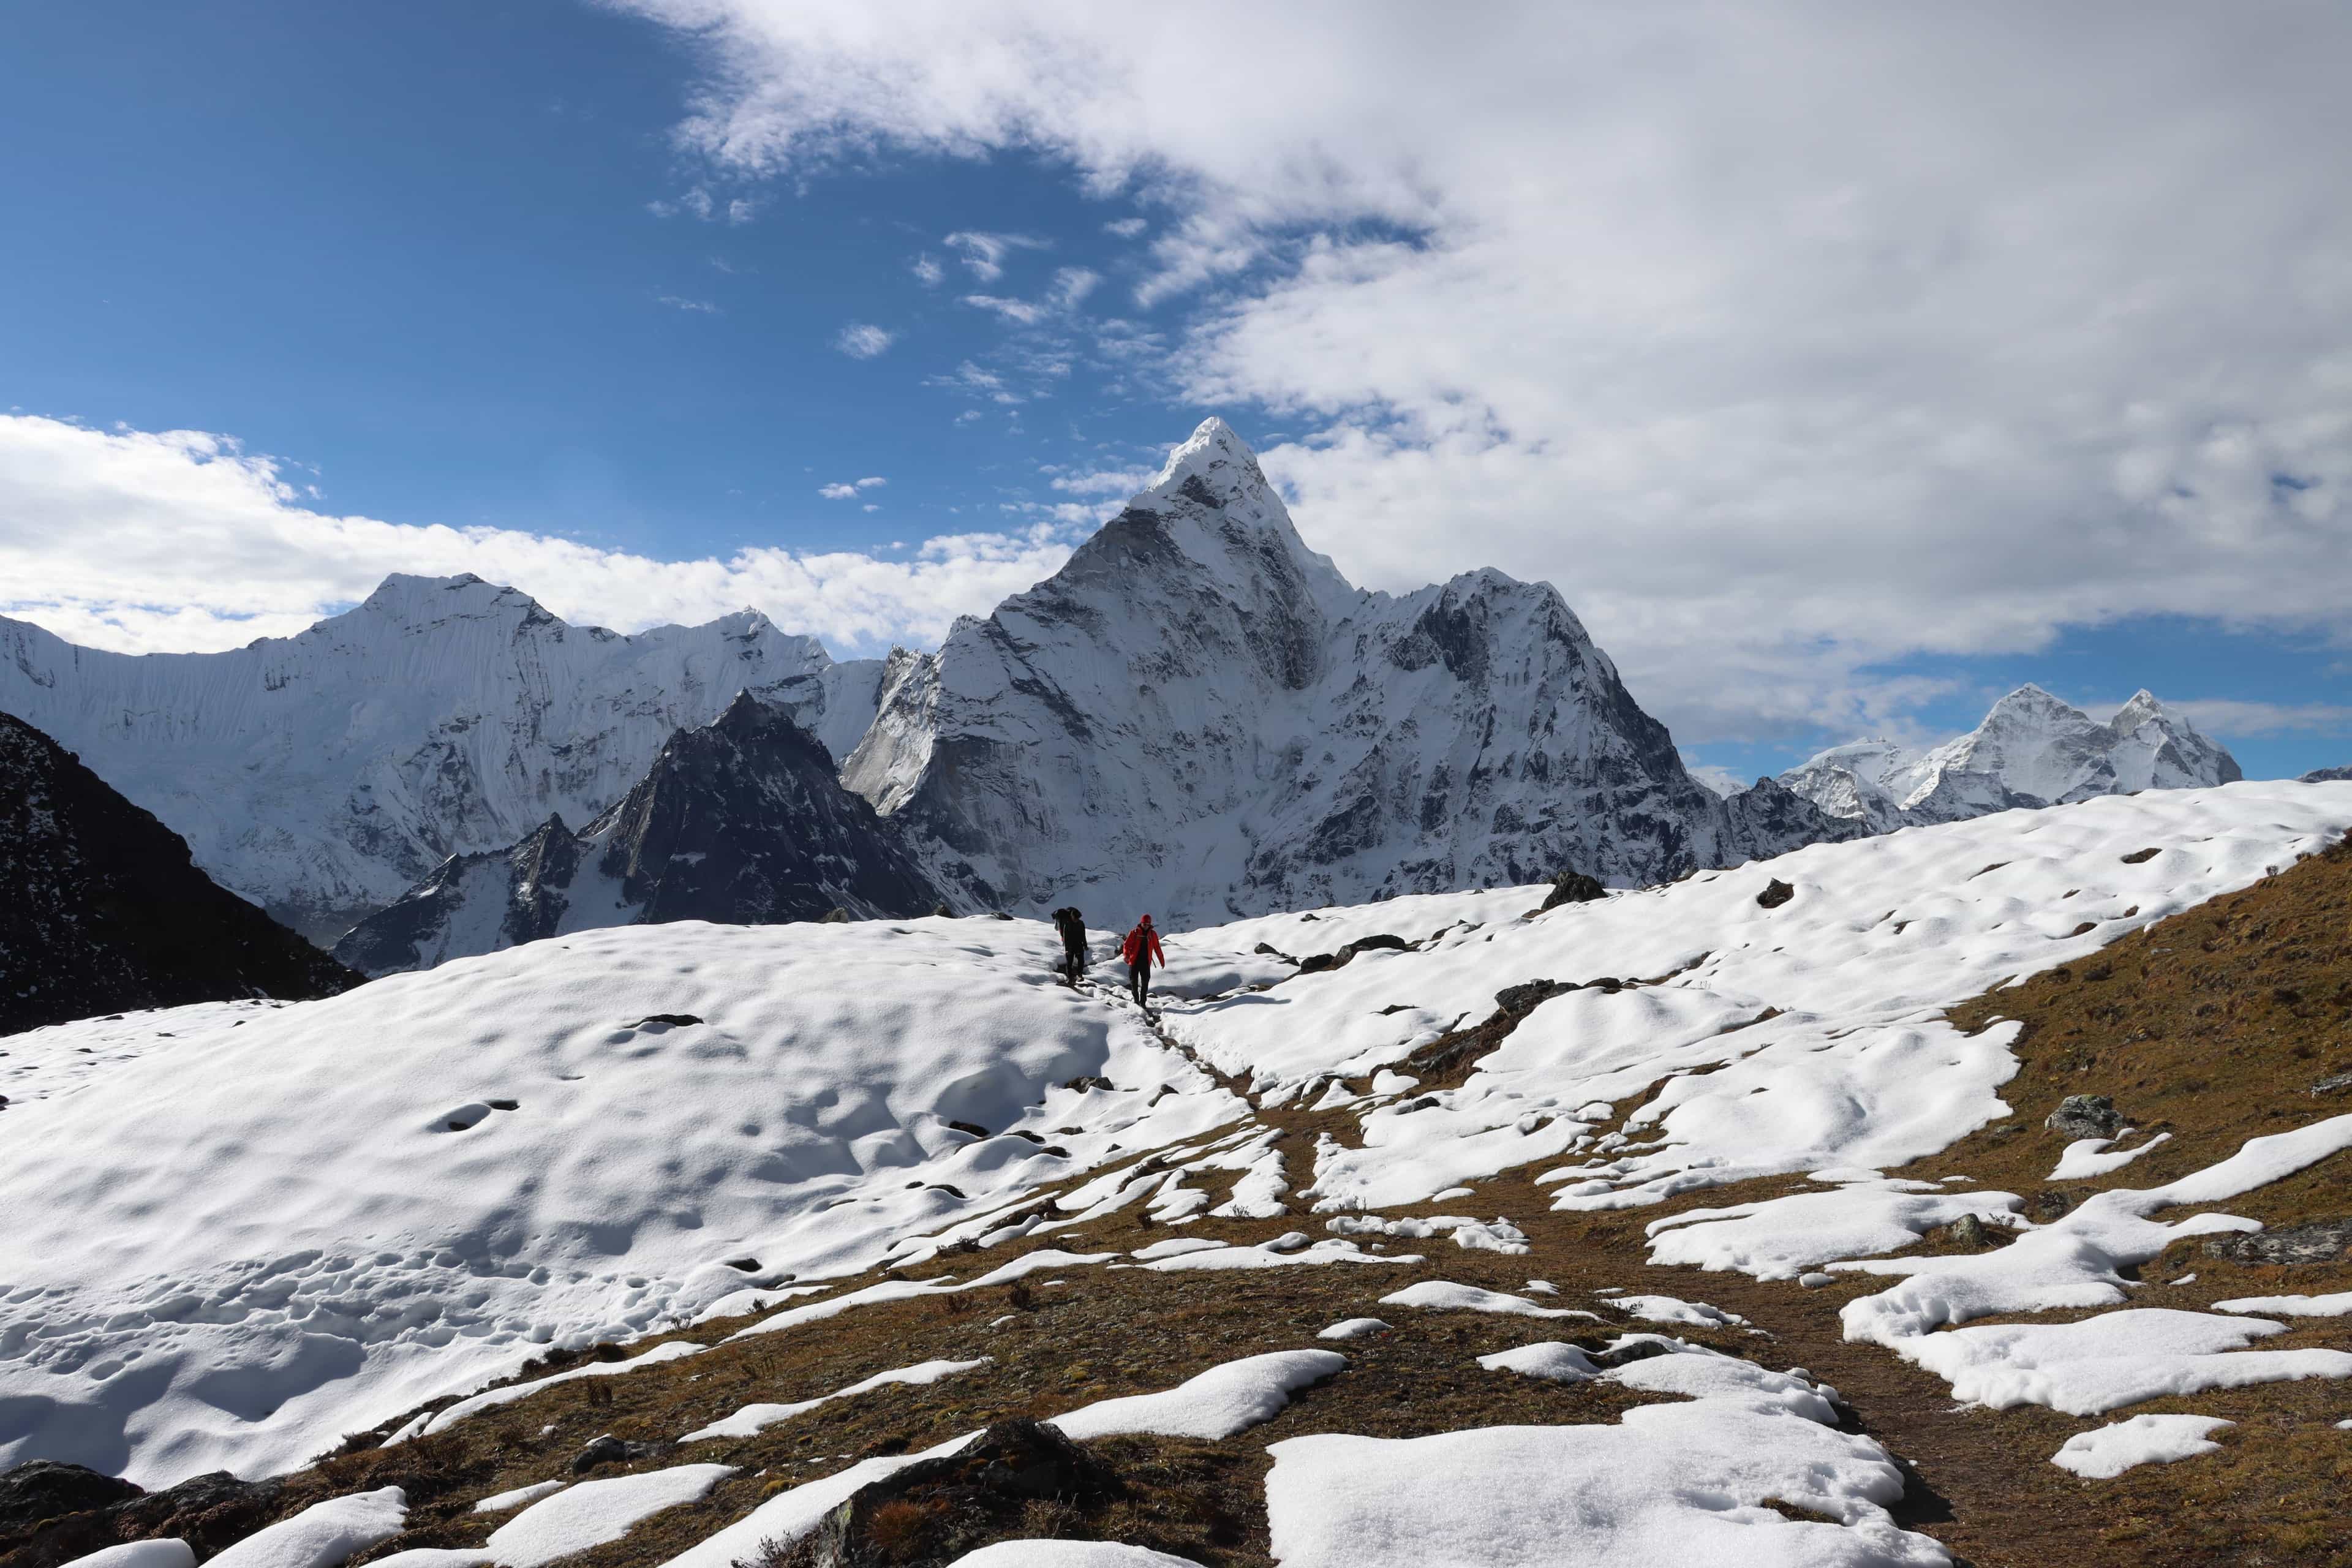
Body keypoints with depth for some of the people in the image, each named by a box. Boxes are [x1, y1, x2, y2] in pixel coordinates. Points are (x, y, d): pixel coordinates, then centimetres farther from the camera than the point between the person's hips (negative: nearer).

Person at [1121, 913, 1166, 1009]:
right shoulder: (1134, 933, -1)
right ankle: (1136, 1000, 21)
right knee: (1134, 982, 7)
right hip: (1134, 961, -1)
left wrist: (1162, 960, 14)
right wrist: (1126, 955, -22)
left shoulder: (1153, 934, 5)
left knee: (1145, 983, -4)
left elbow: (1157, 948, 12)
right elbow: (1127, 945, -4)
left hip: (1146, 962, 1)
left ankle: (1143, 1002, 1)